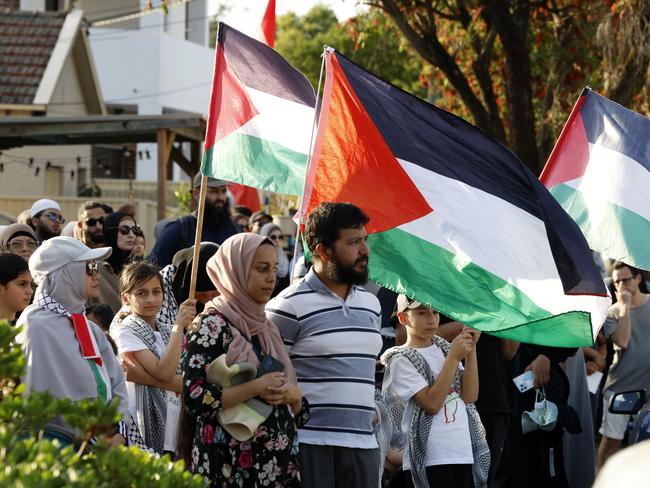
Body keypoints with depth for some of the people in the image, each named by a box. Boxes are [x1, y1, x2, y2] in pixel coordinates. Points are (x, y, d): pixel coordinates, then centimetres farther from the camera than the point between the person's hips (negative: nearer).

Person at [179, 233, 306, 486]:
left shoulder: (268, 329, 12)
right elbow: (194, 397, -18)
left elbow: (295, 410, 16)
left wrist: (293, 395, -6)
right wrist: (256, 387, -18)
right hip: (230, 465, -6)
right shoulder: (212, 325, -7)